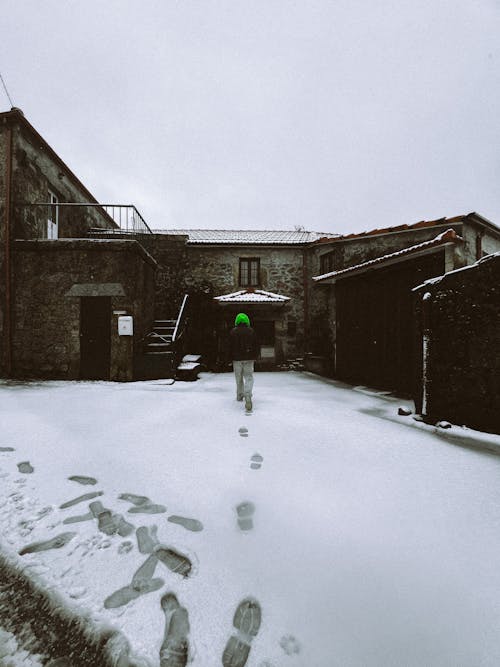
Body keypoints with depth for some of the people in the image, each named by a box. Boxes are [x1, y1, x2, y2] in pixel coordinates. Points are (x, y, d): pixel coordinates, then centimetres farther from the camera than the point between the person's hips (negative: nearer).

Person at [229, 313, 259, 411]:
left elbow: (230, 346, -1)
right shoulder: (251, 331, 1)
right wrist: (255, 357, 14)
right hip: (249, 359, 0)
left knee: (239, 378, 15)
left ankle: (239, 395, 29)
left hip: (237, 359, 0)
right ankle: (248, 396, -19)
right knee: (249, 378, 0)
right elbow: (256, 346, 3)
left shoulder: (232, 332, -2)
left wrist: (229, 358, 9)